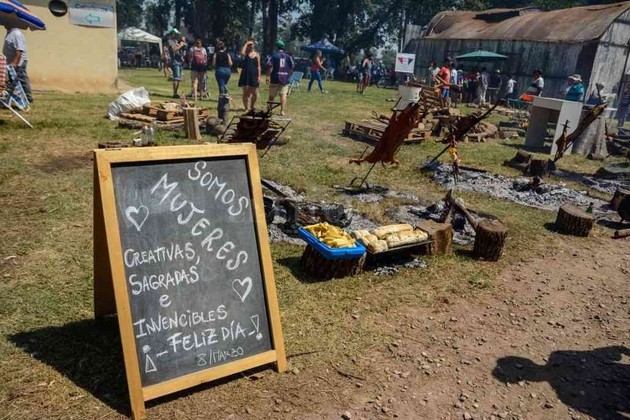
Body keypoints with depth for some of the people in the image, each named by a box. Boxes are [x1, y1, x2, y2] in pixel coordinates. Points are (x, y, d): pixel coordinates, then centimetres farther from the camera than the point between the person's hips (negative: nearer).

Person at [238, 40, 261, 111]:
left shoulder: (257, 55, 9)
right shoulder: (246, 53, 5)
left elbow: (258, 66, 8)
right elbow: (242, 53, -21)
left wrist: (259, 76, -1)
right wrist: (246, 44, -10)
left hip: (254, 75, 1)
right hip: (245, 74, -1)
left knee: (255, 94, 2)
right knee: (245, 93, 1)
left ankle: (251, 107, 21)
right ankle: (246, 107, 8)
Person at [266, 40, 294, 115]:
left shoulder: (274, 56, -3)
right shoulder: (288, 57, 6)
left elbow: (269, 67, -10)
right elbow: (292, 68, 8)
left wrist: (268, 77, -8)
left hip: (275, 79, -2)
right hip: (285, 79, 2)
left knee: (272, 95, 10)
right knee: (283, 95, -1)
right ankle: (282, 111, -9)